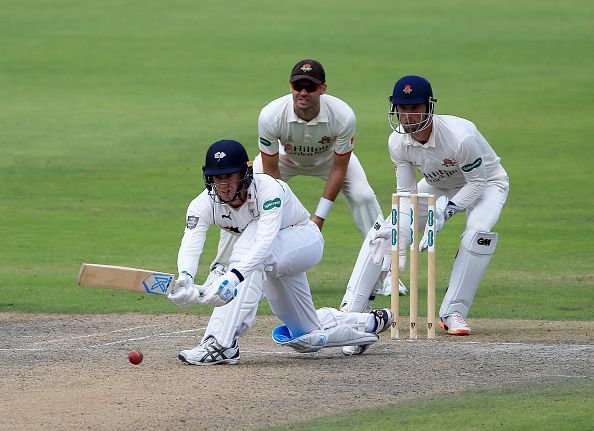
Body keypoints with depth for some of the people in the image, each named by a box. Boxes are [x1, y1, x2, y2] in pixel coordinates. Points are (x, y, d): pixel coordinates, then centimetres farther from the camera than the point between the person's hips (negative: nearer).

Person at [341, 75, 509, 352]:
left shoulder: (461, 137, -38)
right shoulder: (398, 141, -20)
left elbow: (477, 183, -26)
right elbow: (406, 193, -13)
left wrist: (443, 212, -37)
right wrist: (399, 242, -26)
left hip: (486, 184, -5)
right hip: (437, 188, 5)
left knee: (478, 231, -35)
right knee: (382, 233, -9)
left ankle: (453, 312, -25)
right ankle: (350, 310, -6)